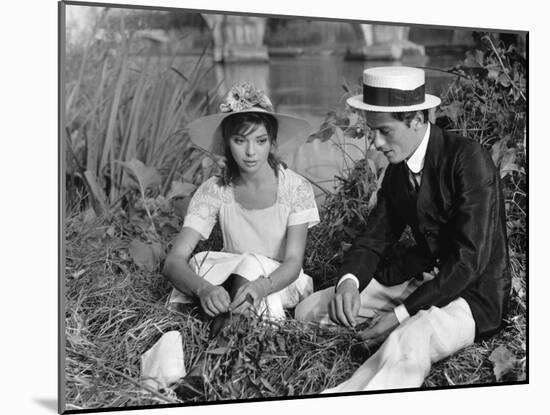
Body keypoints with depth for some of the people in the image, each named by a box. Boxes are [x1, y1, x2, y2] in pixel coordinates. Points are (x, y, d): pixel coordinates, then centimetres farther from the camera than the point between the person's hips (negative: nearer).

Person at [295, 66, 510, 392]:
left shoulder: (469, 160, -19)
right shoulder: (398, 169, 6)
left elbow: (469, 260, -23)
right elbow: (374, 239, 5)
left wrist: (402, 313, -24)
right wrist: (349, 280, -18)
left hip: (473, 292, -8)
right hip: (420, 278, 8)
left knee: (407, 345, -40)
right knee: (310, 310, -3)